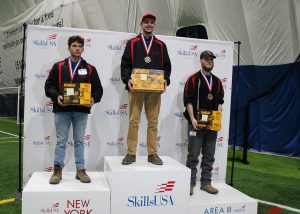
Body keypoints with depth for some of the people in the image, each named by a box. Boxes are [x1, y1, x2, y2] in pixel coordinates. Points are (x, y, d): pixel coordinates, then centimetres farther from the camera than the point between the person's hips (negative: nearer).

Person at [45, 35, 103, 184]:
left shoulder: (90, 69, 8)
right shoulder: (58, 67, 7)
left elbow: (98, 88, 7)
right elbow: (49, 86, 4)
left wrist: (93, 99, -12)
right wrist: (56, 96, -14)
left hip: (81, 110, 1)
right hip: (62, 110, 0)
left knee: (79, 141, 8)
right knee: (61, 141, 6)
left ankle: (80, 170, 16)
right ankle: (58, 170, 16)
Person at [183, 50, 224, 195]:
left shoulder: (217, 81, 14)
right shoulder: (193, 79, -2)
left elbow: (220, 101, 16)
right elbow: (188, 101, -8)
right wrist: (192, 119, -15)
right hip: (197, 123, -5)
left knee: (209, 156, 10)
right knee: (193, 155, 0)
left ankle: (206, 183, 21)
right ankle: (190, 183, 11)